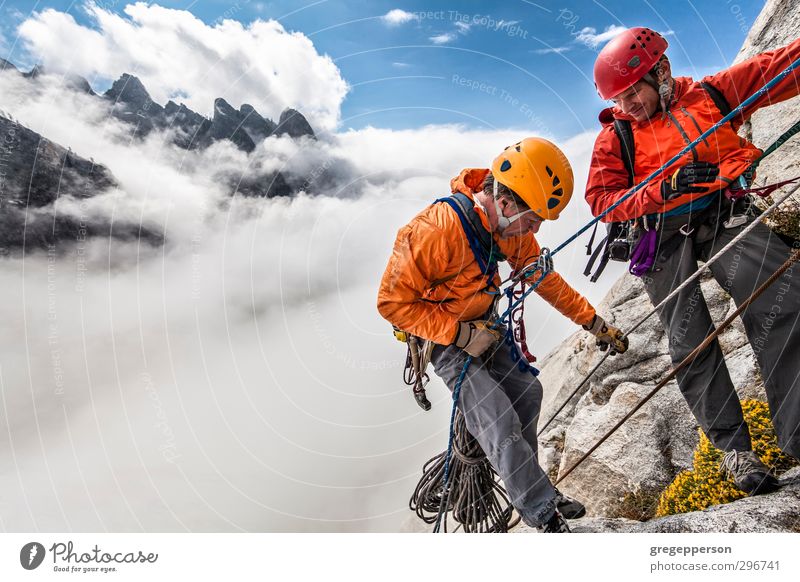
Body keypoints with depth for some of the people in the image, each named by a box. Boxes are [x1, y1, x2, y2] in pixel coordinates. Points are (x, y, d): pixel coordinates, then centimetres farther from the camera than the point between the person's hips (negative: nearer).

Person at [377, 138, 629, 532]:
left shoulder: (512, 223, -10)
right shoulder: (438, 229, -34)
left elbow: (542, 276, 4)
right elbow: (393, 302, -28)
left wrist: (593, 321, 3)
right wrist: (460, 335, -30)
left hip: (482, 322, 7)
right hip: (440, 334, -7)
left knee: (526, 390, 5)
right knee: (498, 419, -13)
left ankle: (525, 481, 29)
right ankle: (543, 512, 5)